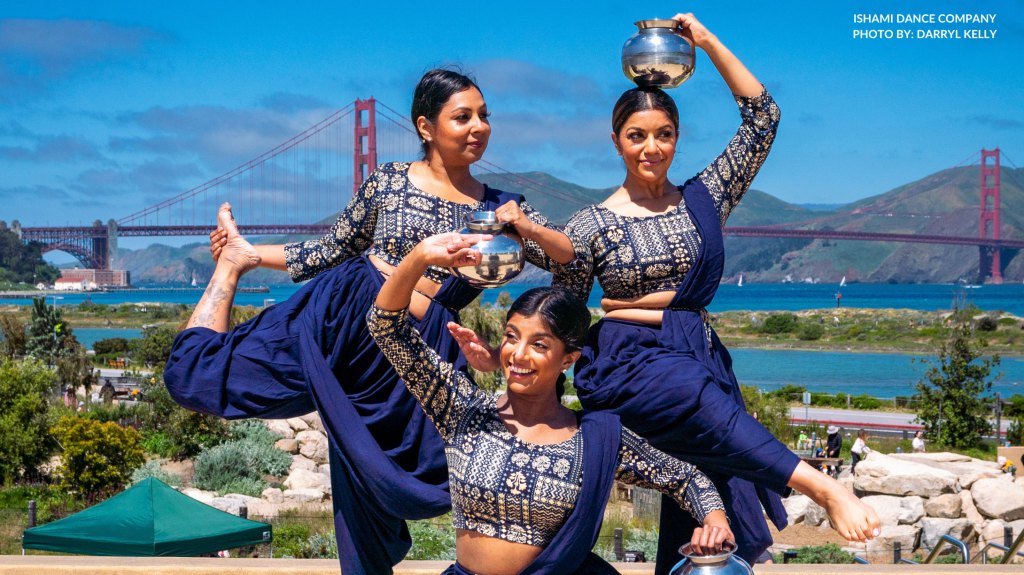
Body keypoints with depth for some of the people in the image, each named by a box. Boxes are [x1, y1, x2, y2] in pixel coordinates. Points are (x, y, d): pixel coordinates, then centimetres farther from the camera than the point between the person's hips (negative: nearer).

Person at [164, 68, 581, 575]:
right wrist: (253, 255, 9)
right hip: (346, 306, 0)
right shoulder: (389, 181, 6)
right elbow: (333, 251, 15)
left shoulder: (498, 209, 9)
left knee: (366, 478, 1)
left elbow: (571, 259, 6)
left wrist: (527, 228, -13)